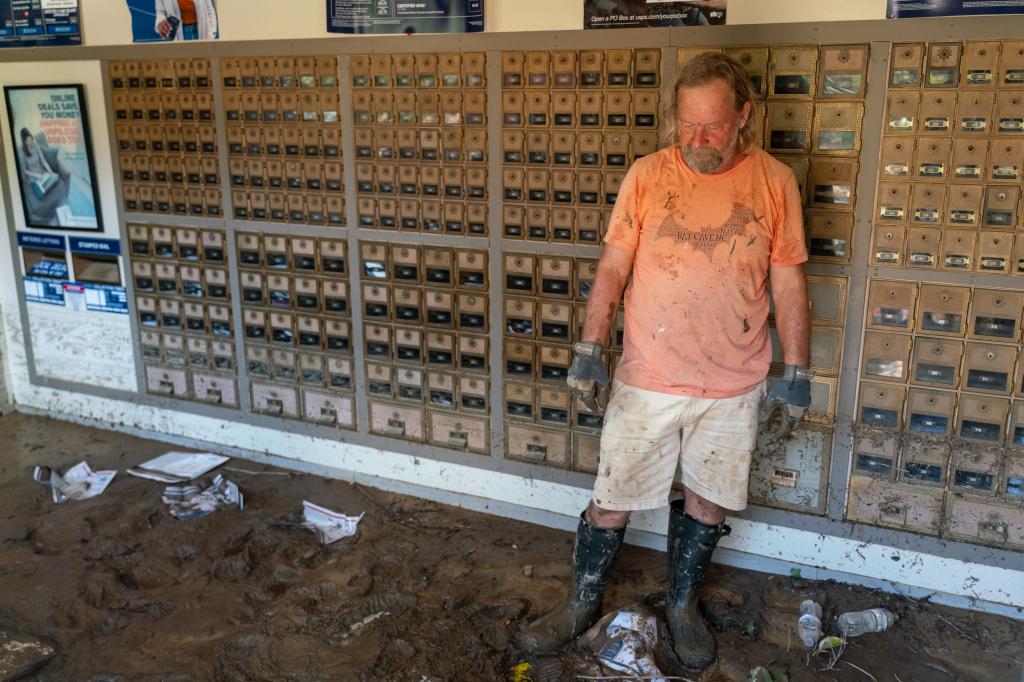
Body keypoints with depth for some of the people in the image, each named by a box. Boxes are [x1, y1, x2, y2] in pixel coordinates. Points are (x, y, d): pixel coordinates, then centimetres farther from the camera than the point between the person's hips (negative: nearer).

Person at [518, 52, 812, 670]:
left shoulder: (775, 182, -3)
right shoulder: (647, 176, -4)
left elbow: (789, 284, 0)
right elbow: (613, 269, -1)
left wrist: (797, 376, -1)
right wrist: (589, 351, -6)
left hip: (735, 388, 1)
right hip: (646, 381, 0)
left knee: (708, 501, 15)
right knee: (613, 500, 7)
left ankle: (683, 603, 39)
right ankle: (584, 603, 30)